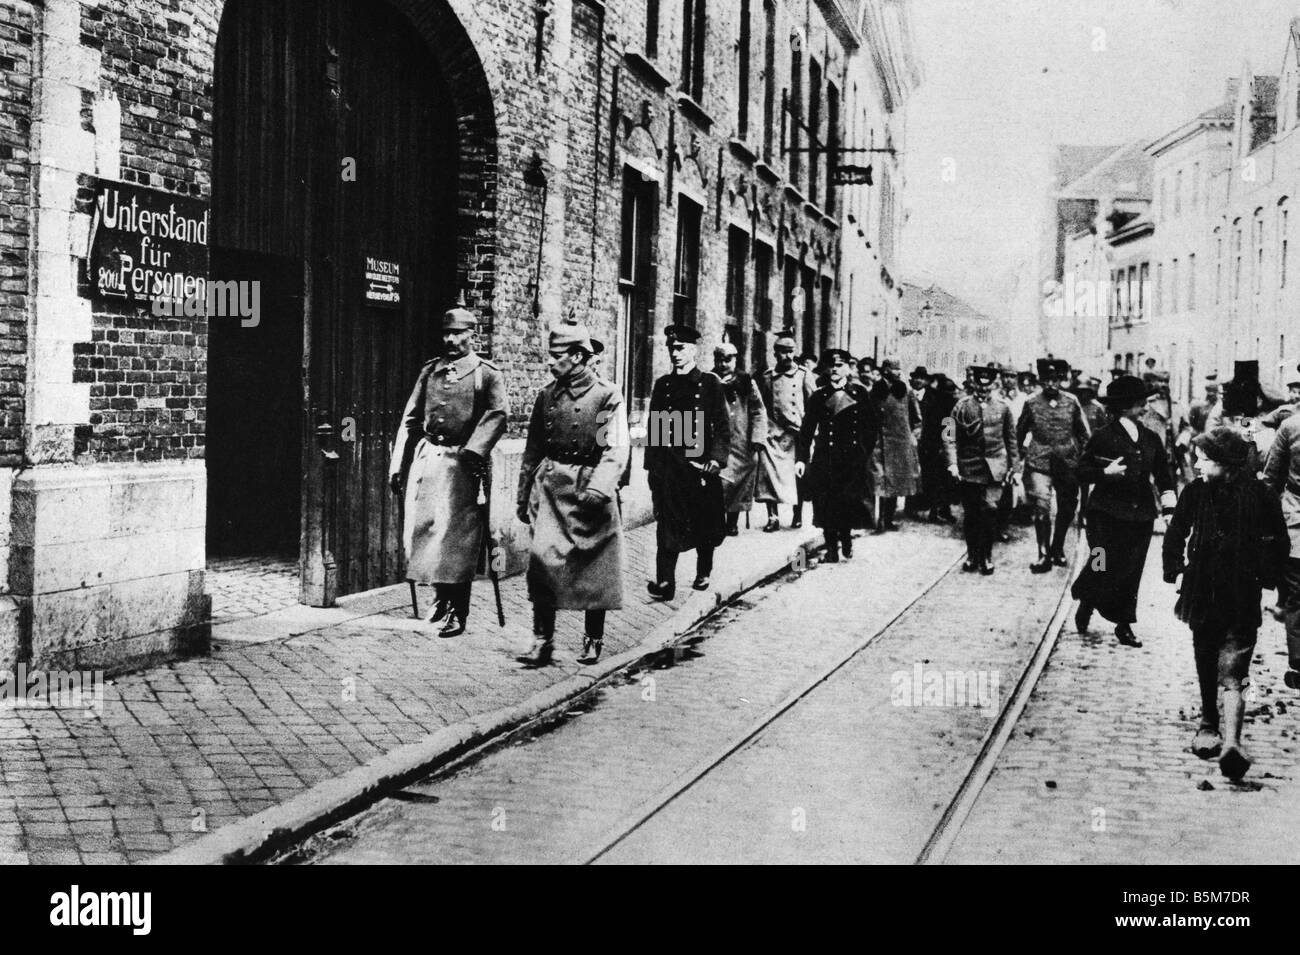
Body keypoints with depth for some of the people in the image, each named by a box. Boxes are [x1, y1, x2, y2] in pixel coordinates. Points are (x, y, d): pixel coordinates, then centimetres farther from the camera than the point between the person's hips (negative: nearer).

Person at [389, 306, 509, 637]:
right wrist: (398, 465, 9)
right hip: (426, 458, 5)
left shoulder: (487, 373, 1)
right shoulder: (429, 371, 15)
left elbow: (497, 414, -14)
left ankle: (458, 614, 2)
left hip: (461, 464, -5)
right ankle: (440, 597, 28)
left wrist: (475, 450, -27)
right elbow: (410, 420, 15)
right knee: (420, 529, 7)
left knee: (457, 538, -5)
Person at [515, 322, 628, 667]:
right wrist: (523, 494, 15)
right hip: (551, 485, 3)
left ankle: (593, 640, 19)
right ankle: (542, 640, -6)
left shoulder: (607, 395, -4)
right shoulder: (546, 396, 10)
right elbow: (532, 449, 16)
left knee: (594, 567, 5)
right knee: (542, 558, -11)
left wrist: (598, 487, -24)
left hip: (590, 486, -3)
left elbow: (617, 449, -11)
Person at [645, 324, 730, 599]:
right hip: (668, 468, 1)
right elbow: (654, 427, 12)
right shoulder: (662, 385, 10)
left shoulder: (710, 383, 2)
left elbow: (723, 427, 0)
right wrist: (652, 465, 7)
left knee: (704, 525, 10)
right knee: (667, 524, -7)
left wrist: (715, 459, -11)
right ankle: (664, 582, -10)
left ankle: (703, 574, 28)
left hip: (701, 465, -1)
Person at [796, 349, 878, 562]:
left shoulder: (860, 393, 5)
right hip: (825, 458, 0)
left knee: (850, 503, 0)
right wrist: (802, 458, -4)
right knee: (826, 504, -3)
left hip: (852, 458, 0)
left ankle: (846, 539, 25)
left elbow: (871, 425, 7)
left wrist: (866, 452, 1)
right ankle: (832, 549, 8)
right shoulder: (818, 396, 5)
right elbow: (807, 428, 3)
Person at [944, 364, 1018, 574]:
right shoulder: (963, 406, 0)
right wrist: (952, 463, -14)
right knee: (970, 514, 5)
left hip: (994, 467, 0)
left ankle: (986, 556, 3)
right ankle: (972, 555, 21)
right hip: (969, 467, 0)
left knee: (989, 508, -11)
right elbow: (950, 437, -4)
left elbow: (1011, 438, 14)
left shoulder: (1002, 407, 6)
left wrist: (1012, 465, 14)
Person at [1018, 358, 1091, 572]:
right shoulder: (1032, 404, -2)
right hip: (1039, 464, -2)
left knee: (1067, 509, 12)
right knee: (1041, 509, -11)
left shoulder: (1071, 402, 0)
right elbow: (1020, 433, 9)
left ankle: (1058, 549, 32)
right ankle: (1044, 556, -4)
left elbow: (1084, 434, 8)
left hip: (1068, 464, 2)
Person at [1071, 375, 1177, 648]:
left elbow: (1162, 472, 17)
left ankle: (1124, 625, 16)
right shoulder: (1103, 437, -4)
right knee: (1104, 568, -6)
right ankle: (1085, 607, 22)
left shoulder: (1151, 439, 11)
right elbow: (1081, 472, -3)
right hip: (1108, 513, -4)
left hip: (1141, 515, 5)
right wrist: (1105, 472, -19)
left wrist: (1168, 498, 1)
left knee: (1131, 572, 5)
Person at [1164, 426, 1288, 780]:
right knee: (1206, 669, 15)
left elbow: (1279, 543, 2)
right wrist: (1174, 571, 7)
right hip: (1202, 595, 3)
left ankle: (1232, 742, -11)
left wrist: (1267, 579, 2)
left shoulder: (1260, 494, -8)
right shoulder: (1195, 491, -2)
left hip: (1242, 601, -3)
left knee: (1232, 677, -9)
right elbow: (1175, 534, 11)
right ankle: (1208, 723, 30)